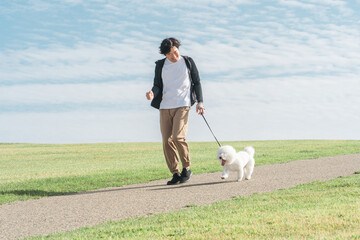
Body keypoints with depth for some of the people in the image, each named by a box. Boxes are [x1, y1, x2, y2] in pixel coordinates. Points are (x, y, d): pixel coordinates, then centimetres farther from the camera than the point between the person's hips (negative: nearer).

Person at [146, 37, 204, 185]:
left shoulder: (188, 62, 8)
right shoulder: (160, 65, 11)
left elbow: (197, 83, 13)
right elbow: (157, 85, 12)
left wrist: (199, 102, 2)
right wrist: (152, 94, -11)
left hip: (182, 105, -3)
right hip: (165, 106, 3)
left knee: (178, 137, -19)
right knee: (167, 141, -3)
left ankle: (187, 169, -1)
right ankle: (176, 174, 5)